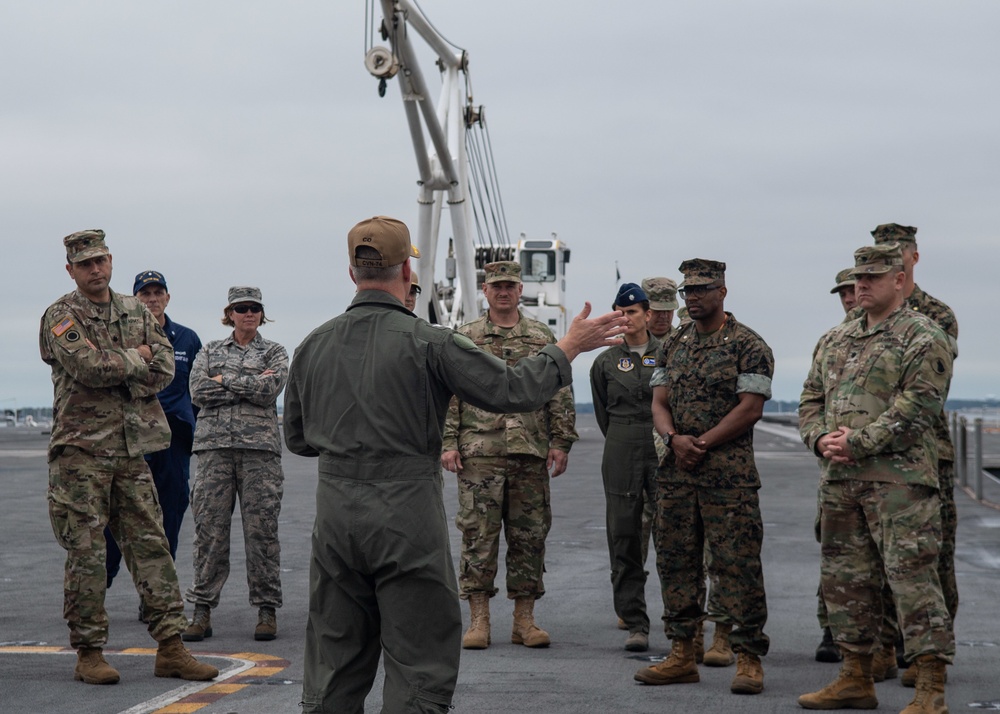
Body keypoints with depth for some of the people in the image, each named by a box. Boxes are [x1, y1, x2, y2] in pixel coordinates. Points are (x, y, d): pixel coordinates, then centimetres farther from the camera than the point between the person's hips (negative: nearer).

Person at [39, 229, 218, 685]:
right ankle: (88, 653, 6)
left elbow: (164, 369, 2)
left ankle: (171, 648, 5)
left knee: (151, 545, 3)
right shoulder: (61, 317, -4)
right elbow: (89, 366, -20)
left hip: (131, 449, 5)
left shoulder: (137, 312, 13)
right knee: (86, 553, -3)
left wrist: (115, 371, -10)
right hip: (80, 447, -5)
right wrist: (136, 358, -6)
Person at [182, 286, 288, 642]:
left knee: (261, 529, -3)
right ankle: (203, 610, 4)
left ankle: (266, 610, 5)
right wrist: (248, 386, -4)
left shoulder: (274, 353, 12)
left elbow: (270, 389, -7)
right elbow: (198, 392, 0)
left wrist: (224, 380, -3)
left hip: (260, 446, -1)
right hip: (214, 446, 1)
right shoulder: (209, 351, 17)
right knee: (209, 528, -2)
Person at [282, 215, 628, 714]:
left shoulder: (313, 346, 6)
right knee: (420, 663, 2)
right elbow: (513, 389, -7)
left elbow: (297, 438, 14)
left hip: (335, 513, 5)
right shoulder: (428, 342, -10)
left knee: (335, 662, 12)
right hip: (406, 513, -5)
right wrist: (569, 346, 7)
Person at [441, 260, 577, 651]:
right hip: (479, 453, -1)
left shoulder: (543, 338, 10)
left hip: (531, 454, 2)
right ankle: (478, 620, 3)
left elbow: (561, 395, 9)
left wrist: (561, 442, 1)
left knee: (529, 535, 4)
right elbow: (449, 395, 5)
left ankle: (525, 619, 12)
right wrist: (448, 442, -3)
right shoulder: (464, 339, 7)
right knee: (478, 534, -2)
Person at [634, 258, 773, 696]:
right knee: (675, 563, 8)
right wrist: (675, 438, -10)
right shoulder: (673, 345, 15)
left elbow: (750, 408, -10)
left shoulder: (748, 345, -4)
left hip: (730, 476, -6)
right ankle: (682, 655, 15)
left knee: (735, 566, -7)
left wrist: (702, 444, -13)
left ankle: (748, 659, -2)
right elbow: (659, 402, 11)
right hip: (675, 475, 6)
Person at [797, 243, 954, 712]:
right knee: (846, 580, 12)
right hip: (838, 480, 7)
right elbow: (811, 399, 18)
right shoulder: (834, 340, 18)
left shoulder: (923, 338, -5)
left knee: (913, 578, -9)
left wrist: (857, 443, -17)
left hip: (899, 479, -7)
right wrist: (821, 439, -3)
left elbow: (916, 405, -15)